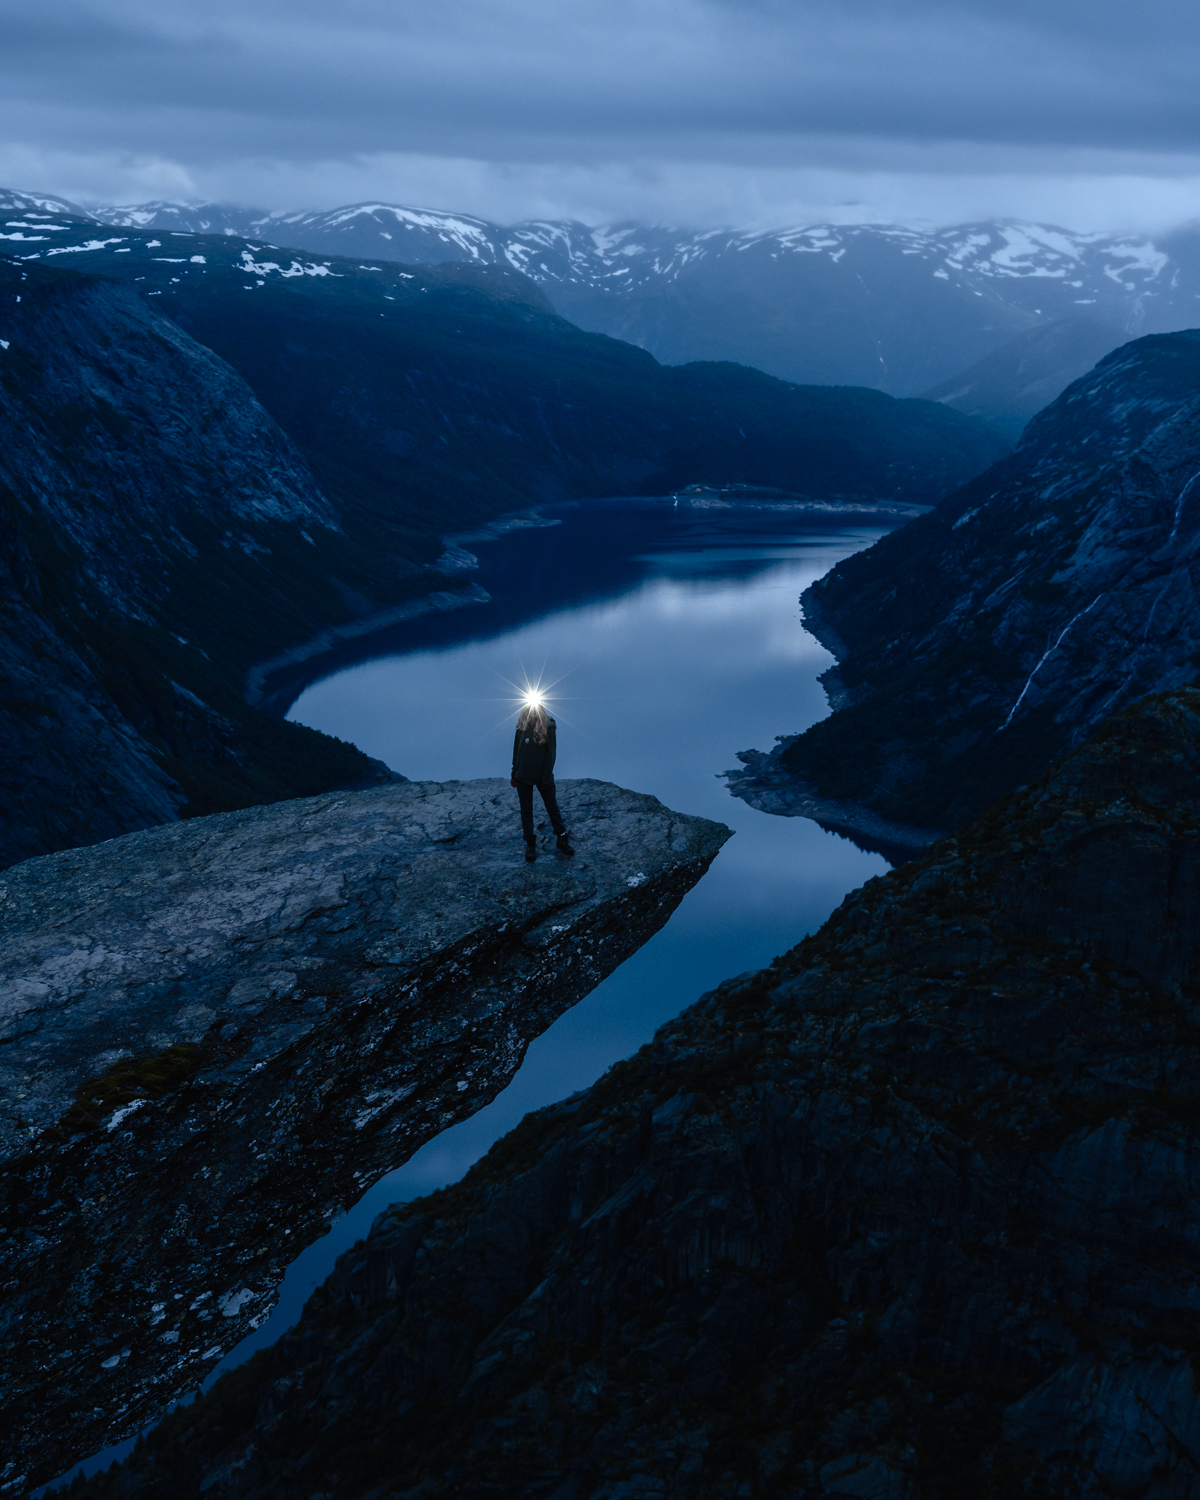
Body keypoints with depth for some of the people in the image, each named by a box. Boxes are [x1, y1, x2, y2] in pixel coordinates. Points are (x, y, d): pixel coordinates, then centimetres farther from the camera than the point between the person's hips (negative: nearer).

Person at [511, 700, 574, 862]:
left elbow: (551, 753, -10)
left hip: (543, 776, -3)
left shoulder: (547, 727, -11)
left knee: (552, 807, 7)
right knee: (526, 810, 8)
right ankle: (530, 844, 16)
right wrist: (514, 775, 7)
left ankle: (562, 840, 18)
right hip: (523, 776, 3)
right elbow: (516, 752, 6)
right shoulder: (521, 729, -3)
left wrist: (547, 777, -12)